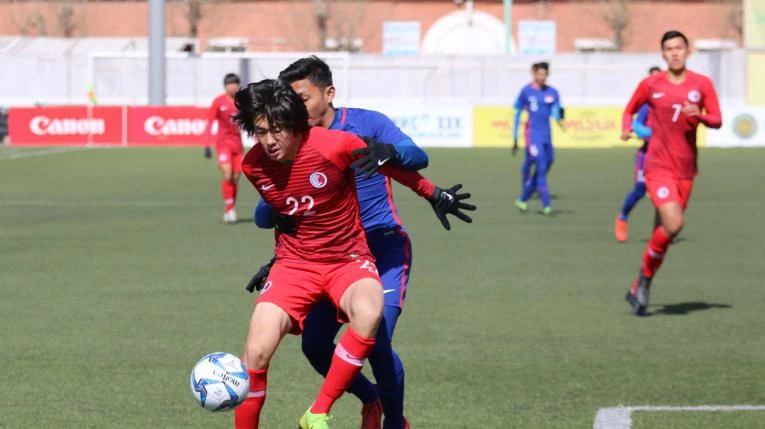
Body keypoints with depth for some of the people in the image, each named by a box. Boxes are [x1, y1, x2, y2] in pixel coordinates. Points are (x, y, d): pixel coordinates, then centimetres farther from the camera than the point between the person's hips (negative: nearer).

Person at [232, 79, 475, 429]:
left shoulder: (334, 146, -19)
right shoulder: (253, 166, -8)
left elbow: (389, 164, 0)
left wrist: (434, 194, 13)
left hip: (348, 259, -2)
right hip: (294, 262, 3)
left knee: (368, 313, -37)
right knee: (256, 351, -18)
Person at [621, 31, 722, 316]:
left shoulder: (702, 84, 4)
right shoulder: (650, 85, 1)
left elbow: (717, 121, 1)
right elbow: (630, 110, 14)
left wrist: (699, 116, -20)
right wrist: (626, 128, -8)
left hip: (686, 171, 3)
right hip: (658, 167, -3)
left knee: (663, 232, 7)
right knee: (674, 224, -22)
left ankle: (638, 289, 21)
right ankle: (646, 273, 0)